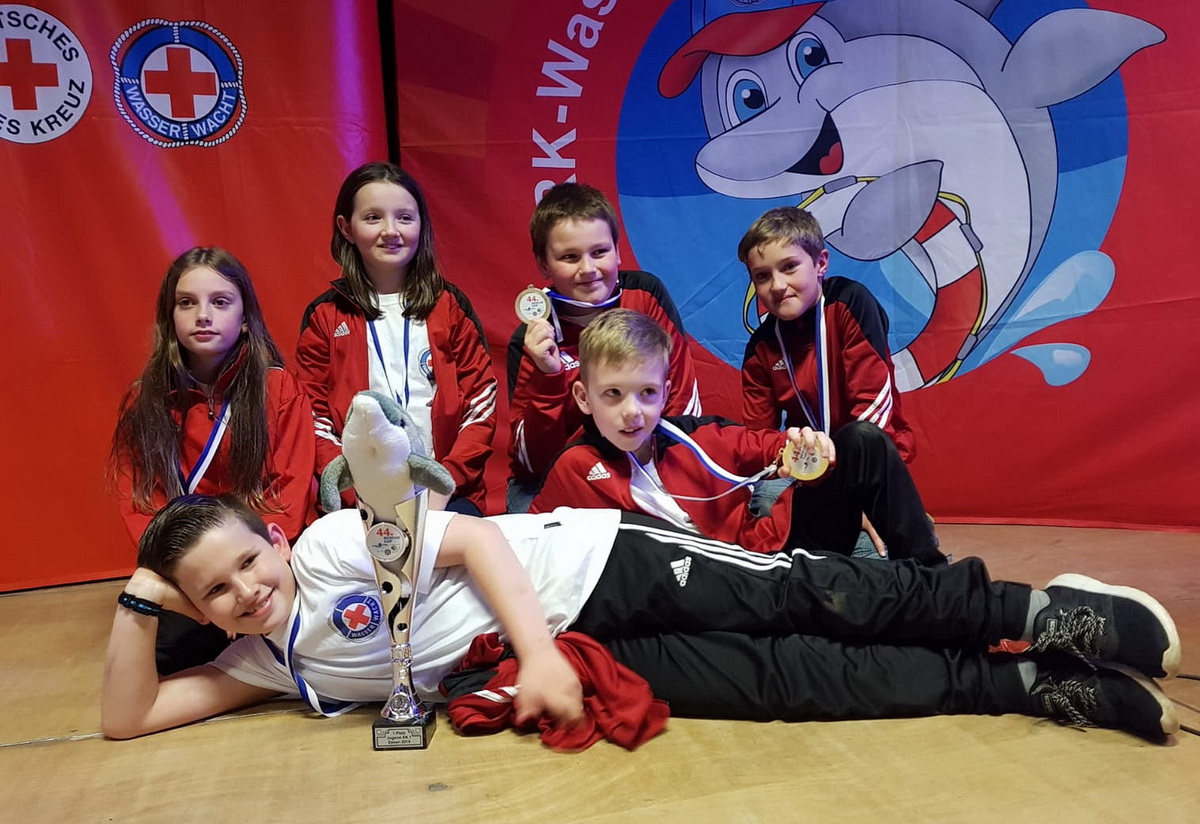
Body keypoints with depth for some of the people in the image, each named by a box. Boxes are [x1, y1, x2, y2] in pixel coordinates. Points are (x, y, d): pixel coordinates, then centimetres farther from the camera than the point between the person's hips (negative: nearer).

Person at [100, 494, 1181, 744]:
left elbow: (468, 537, -11)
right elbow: (126, 718, 11)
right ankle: (1038, 686, -2)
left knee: (811, 600, -15)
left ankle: (1042, 612, -1)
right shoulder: (268, 662, 9)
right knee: (790, 679, -8)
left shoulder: (340, 536, -7)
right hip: (575, 658, 3)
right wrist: (142, 600, -2)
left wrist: (537, 647, -21)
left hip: (592, 566, -3)